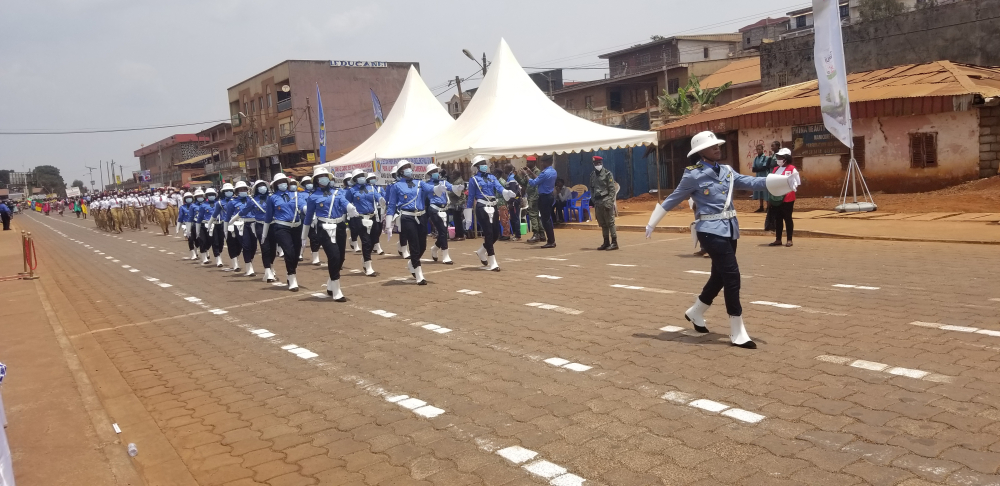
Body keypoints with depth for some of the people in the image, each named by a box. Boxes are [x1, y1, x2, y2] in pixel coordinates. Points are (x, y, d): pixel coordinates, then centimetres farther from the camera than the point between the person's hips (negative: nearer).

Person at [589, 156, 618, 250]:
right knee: (602, 224, 11)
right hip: (597, 202, 6)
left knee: (610, 223, -5)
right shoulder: (592, 175, 13)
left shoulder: (608, 174, -5)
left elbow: (612, 189, -8)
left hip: (606, 202, -6)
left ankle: (614, 243, -3)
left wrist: (609, 202, -15)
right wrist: (593, 200, 9)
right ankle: (606, 242, 18)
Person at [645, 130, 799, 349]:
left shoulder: (727, 171, 10)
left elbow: (751, 182, 0)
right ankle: (737, 333, -3)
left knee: (720, 276, 16)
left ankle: (695, 313, 40)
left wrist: (784, 181, -13)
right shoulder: (694, 175, -7)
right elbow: (672, 200, 1)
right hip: (711, 231, -7)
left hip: (730, 230, 7)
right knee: (732, 276, -11)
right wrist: (652, 223, 7)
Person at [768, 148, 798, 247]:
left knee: (787, 218, 1)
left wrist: (789, 192, -18)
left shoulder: (792, 169, -8)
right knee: (777, 219, 10)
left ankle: (789, 240, 9)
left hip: (787, 199, -7)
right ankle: (778, 239, 17)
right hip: (776, 198, 7)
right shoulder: (776, 169, 15)